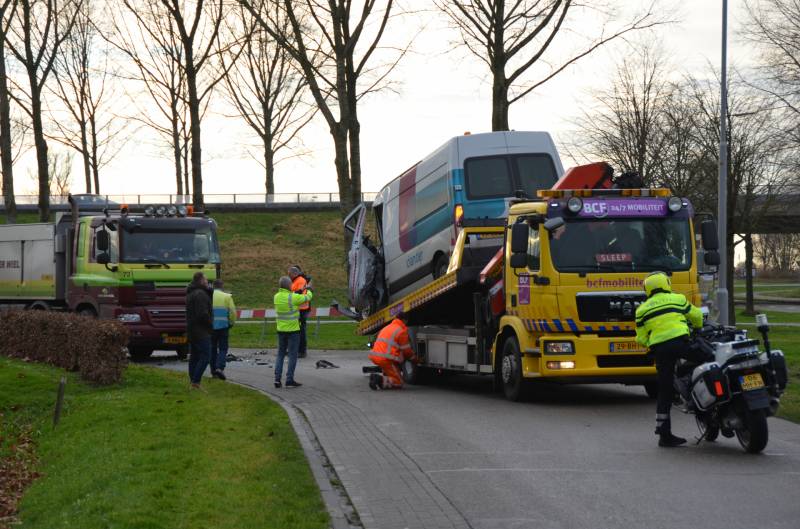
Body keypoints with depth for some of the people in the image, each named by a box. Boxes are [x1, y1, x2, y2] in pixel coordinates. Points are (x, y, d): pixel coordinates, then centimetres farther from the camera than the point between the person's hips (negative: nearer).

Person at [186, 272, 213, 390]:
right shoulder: (200, 294, -16)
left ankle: (192, 381, 15)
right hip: (201, 331, -10)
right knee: (205, 356, -11)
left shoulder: (190, 294, 17)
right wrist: (210, 325, -9)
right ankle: (196, 382, -16)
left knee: (194, 356, 13)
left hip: (191, 330, 10)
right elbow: (203, 313, -22)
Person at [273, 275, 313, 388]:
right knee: (292, 355, 2)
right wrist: (309, 289, 20)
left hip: (281, 330, 6)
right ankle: (289, 380, 1)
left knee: (280, 354, 14)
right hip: (293, 330, -6)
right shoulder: (293, 297, -18)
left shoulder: (277, 297, 0)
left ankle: (277, 378, 5)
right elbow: (307, 297, -3)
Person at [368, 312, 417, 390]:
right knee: (399, 383, 1)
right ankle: (380, 380, -20)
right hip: (386, 359, -8)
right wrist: (414, 359, 23)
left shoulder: (386, 328, 24)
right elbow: (407, 350, 3)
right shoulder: (402, 330, -2)